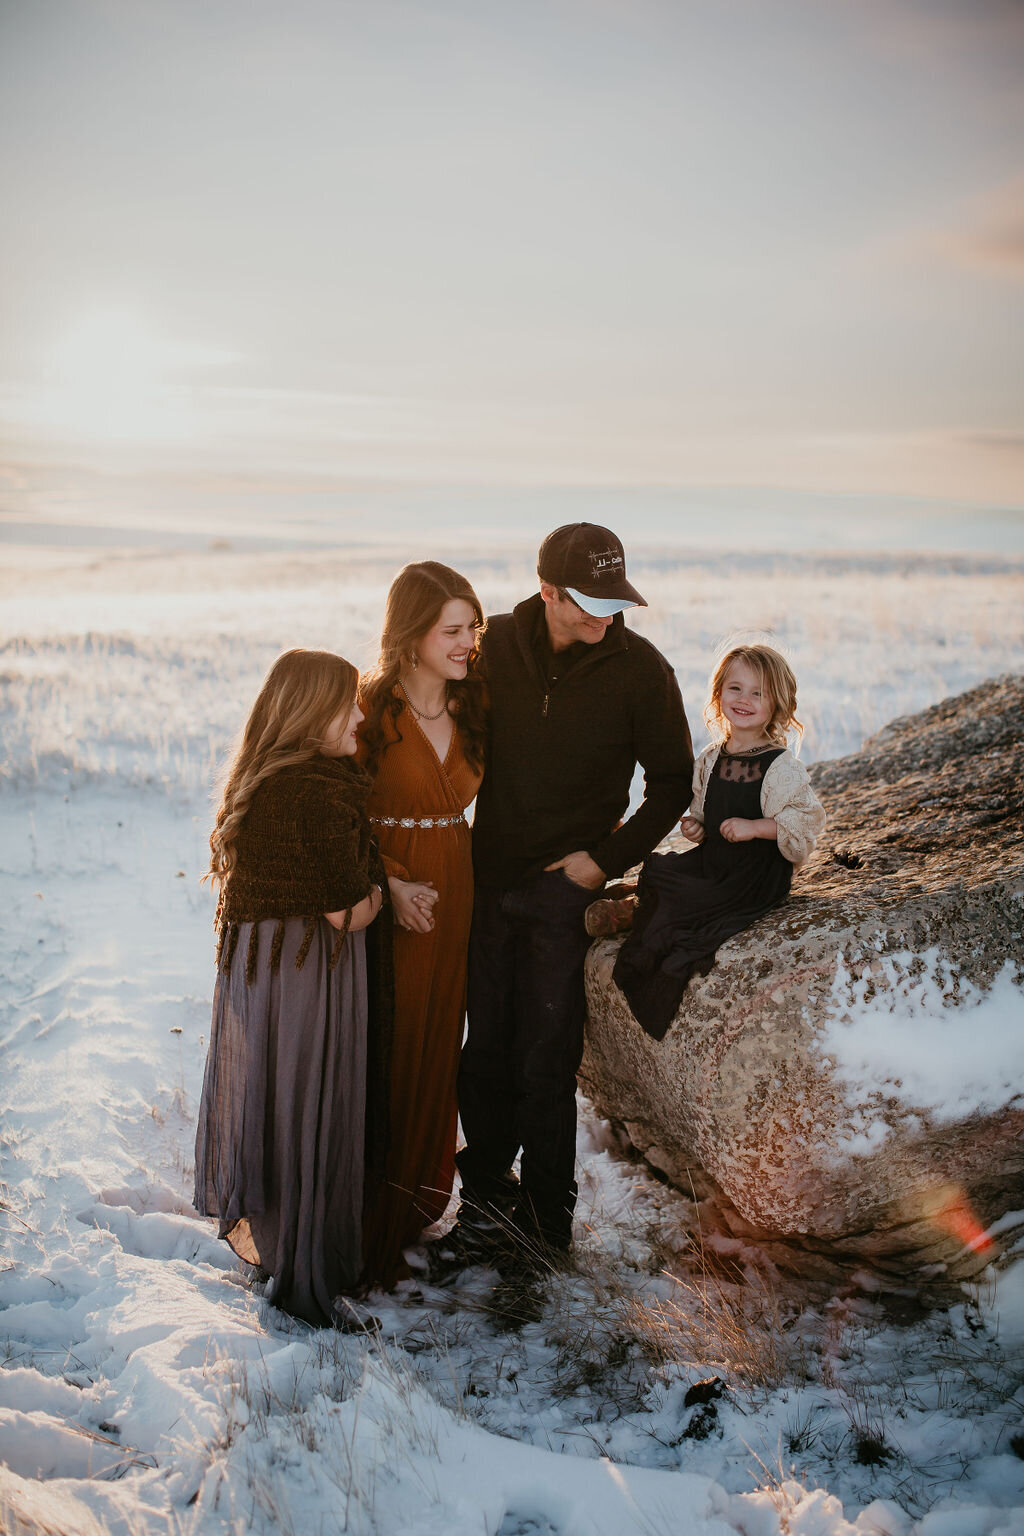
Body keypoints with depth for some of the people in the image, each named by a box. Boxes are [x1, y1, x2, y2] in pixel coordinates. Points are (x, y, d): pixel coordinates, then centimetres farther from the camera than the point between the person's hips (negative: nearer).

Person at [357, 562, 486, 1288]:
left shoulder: (473, 705, 7)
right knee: (381, 1053, 0)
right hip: (385, 897, -5)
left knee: (436, 1050, 12)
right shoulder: (370, 708, -10)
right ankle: (369, 1227, 15)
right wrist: (390, 884, -18)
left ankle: (414, 1207, 29)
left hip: (453, 895, 5)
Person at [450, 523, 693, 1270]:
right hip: (487, 878, 3)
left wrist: (608, 859, -7)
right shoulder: (496, 645, -2)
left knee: (545, 1065, 0)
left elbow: (674, 782, 0)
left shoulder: (639, 668, -9)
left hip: (567, 884, -3)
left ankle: (547, 1216, 17)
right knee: (485, 1053, 9)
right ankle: (488, 1193, 27)